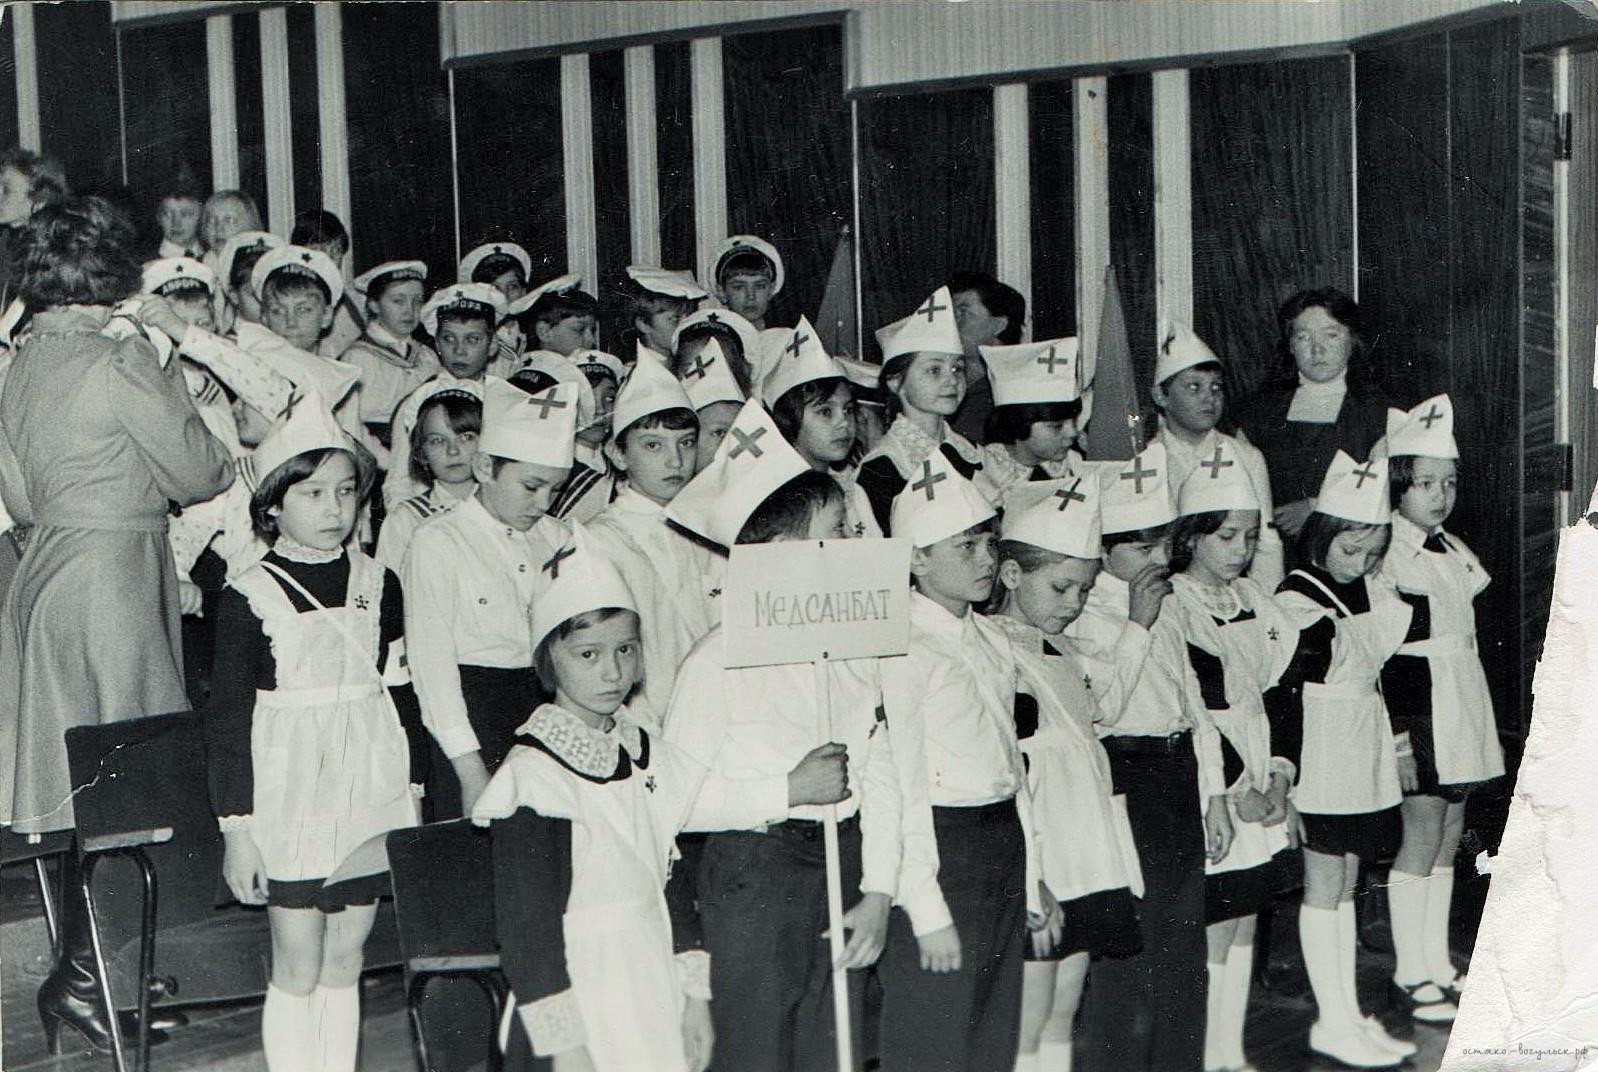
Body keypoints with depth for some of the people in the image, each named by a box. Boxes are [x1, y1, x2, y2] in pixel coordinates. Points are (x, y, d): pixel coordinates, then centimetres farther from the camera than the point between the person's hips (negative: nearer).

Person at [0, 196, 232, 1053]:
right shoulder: (120, 360, -16)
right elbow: (194, 474, -8)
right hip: (110, 572, -8)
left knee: (80, 774, 15)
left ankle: (82, 963, 23)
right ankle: (81, 977, 1)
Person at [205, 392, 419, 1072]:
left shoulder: (378, 584, 6)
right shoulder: (250, 597, -7)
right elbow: (227, 719, -5)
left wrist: (409, 791, 14)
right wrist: (236, 827, -7)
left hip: (371, 796, 4)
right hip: (290, 803, -4)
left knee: (344, 964, 11)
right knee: (297, 970, 1)